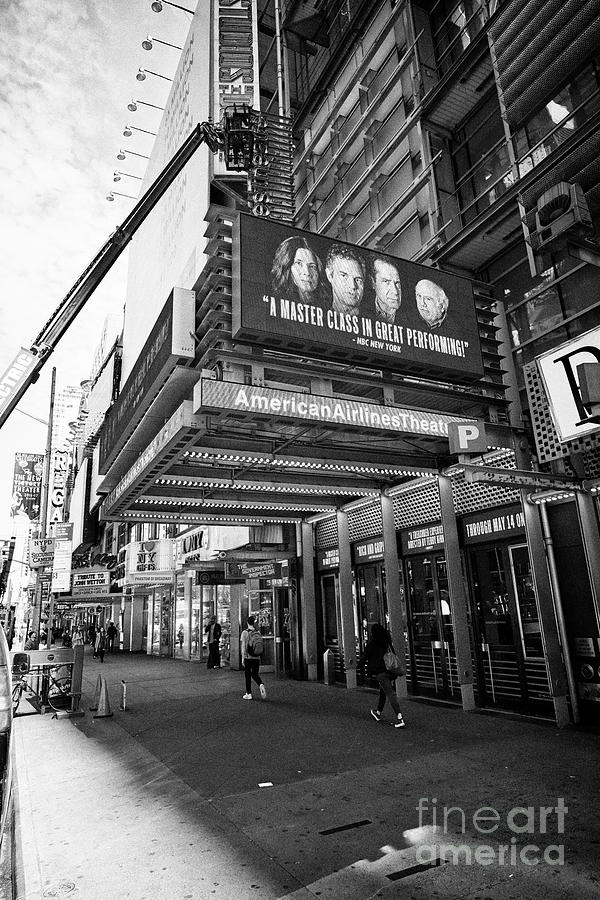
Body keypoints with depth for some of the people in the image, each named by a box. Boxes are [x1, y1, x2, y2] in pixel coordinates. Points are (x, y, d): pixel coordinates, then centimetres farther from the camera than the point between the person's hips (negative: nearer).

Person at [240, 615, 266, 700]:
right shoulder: (258, 632, 5)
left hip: (248, 657, -3)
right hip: (256, 657, 3)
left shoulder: (245, 632, -7)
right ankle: (261, 685, -14)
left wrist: (243, 658, -6)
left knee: (247, 675, 8)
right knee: (255, 674, 14)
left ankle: (248, 694, 12)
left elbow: (243, 646, -10)